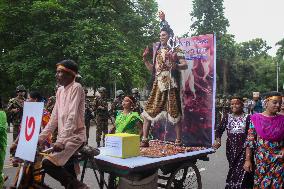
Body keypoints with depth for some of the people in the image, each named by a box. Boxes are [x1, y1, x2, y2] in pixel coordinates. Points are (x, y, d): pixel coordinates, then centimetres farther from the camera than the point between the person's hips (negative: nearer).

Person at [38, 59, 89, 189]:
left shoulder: (76, 88, -12)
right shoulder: (60, 90, 13)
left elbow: (72, 117, -23)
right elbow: (54, 118, 14)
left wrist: (61, 140, -29)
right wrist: (41, 137, 9)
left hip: (74, 136, -9)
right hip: (65, 137, 9)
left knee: (48, 163, -21)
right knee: (67, 171, 16)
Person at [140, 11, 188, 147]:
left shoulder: (176, 50, 3)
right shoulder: (158, 51, 17)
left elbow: (185, 65, -5)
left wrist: (175, 65, -24)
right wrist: (145, 59, 6)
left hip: (171, 85, -5)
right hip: (158, 85, 5)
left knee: (174, 113, -2)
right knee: (148, 111, -1)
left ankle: (178, 141, 9)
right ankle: (144, 140, 6)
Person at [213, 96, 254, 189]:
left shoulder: (247, 118, -2)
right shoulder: (227, 117, 5)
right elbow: (219, 130, 7)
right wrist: (218, 140, -10)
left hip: (243, 148, -3)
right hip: (231, 148, 3)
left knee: (242, 171, -8)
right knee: (232, 169, 13)